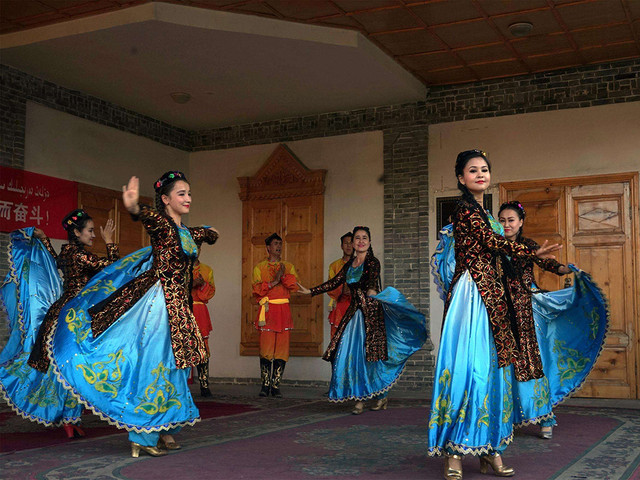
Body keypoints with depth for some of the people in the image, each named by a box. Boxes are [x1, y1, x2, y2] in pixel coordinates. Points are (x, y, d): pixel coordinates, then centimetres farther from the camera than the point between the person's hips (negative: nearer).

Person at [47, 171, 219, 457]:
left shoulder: (188, 233, 15)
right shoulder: (160, 224, -8)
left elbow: (211, 235, 37)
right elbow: (148, 217, -35)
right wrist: (134, 208, -53)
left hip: (179, 307, 8)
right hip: (159, 302, -8)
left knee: (174, 367, 12)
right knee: (153, 364, -6)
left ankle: (164, 430, 23)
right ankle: (142, 438, 2)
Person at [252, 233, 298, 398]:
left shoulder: (288, 266, 17)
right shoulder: (259, 267, 11)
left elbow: (295, 285, 1)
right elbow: (257, 289, -2)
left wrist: (283, 276, -14)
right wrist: (274, 282, -13)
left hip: (283, 310, 2)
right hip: (267, 310, -2)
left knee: (282, 349, -2)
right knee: (266, 349, -7)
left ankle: (276, 386, 5)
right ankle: (265, 385, 3)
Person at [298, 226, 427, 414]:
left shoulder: (372, 262, -5)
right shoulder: (350, 264, 14)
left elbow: (372, 279, -26)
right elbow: (335, 282, 22)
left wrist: (372, 290, -49)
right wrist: (310, 291, 25)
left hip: (370, 313, -6)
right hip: (354, 312, 6)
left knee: (366, 354, -8)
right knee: (349, 354, -2)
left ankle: (382, 396, 9)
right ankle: (359, 398, 5)